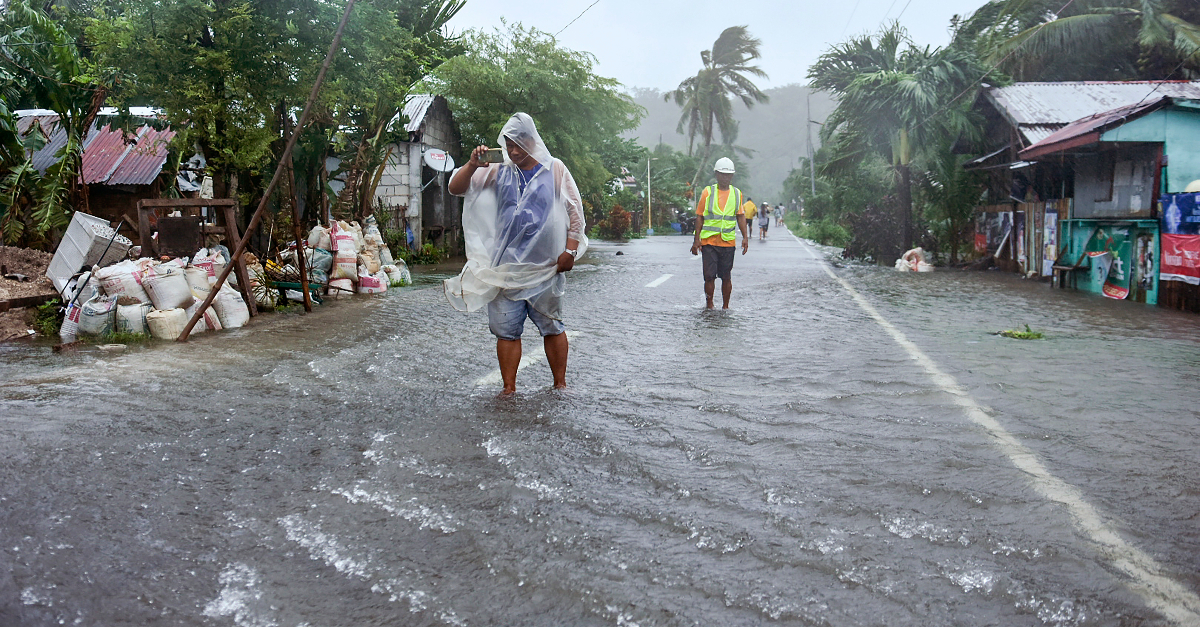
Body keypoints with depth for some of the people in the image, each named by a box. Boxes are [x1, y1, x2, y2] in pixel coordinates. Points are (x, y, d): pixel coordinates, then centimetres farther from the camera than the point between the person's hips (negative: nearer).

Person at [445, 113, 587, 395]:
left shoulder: (554, 170, 7)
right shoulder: (498, 174, 11)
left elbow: (575, 211, 4)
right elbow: (455, 189, 7)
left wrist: (570, 250, -5)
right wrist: (472, 165, -12)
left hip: (545, 268, -2)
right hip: (505, 268, 2)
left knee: (552, 327, 5)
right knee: (506, 330, 2)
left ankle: (560, 384, 17)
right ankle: (509, 388, 11)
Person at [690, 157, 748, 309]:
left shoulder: (737, 194, 9)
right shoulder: (708, 192, 2)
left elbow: (741, 216, 13)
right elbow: (700, 216, 4)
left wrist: (745, 237, 3)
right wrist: (697, 239, -2)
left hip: (728, 242, 2)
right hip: (709, 241, -2)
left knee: (726, 276, 5)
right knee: (709, 276, -3)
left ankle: (726, 307, 17)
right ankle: (709, 305, 13)